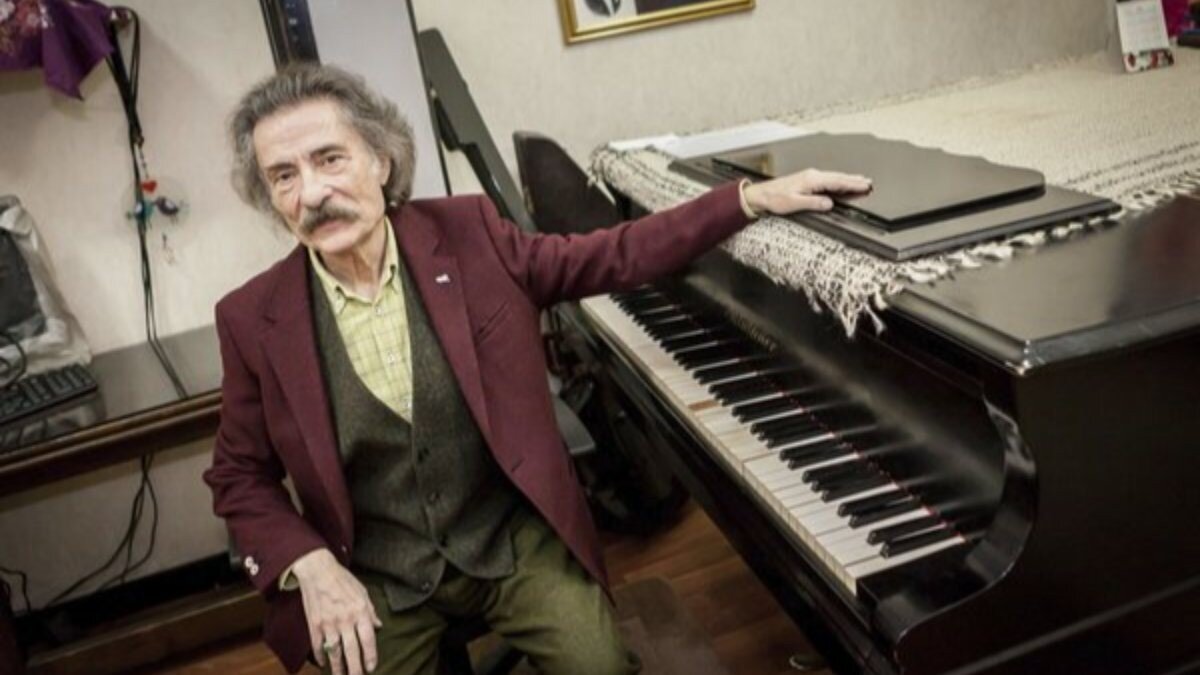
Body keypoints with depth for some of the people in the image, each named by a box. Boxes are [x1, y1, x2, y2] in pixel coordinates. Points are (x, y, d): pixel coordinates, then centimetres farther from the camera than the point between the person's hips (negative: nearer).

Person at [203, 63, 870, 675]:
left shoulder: (467, 234, -8)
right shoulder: (254, 318, -8)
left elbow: (614, 256, -2)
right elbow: (240, 476, 2)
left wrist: (755, 197, -7)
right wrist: (313, 569, -14)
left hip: (513, 536, 0)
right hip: (375, 573, 1)